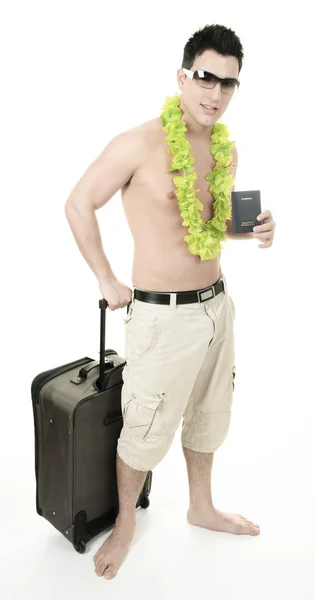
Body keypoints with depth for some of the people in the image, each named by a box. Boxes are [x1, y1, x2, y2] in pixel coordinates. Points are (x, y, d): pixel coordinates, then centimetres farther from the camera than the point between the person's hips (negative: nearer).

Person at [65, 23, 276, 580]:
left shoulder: (226, 150, 4)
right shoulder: (139, 144, -17)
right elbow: (78, 206, -8)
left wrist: (252, 229, -3)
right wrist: (107, 281, -6)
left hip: (217, 304, 7)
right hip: (163, 316, -7)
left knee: (208, 415, 23)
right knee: (146, 433, 8)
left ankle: (202, 507, 47)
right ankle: (125, 520, 37)